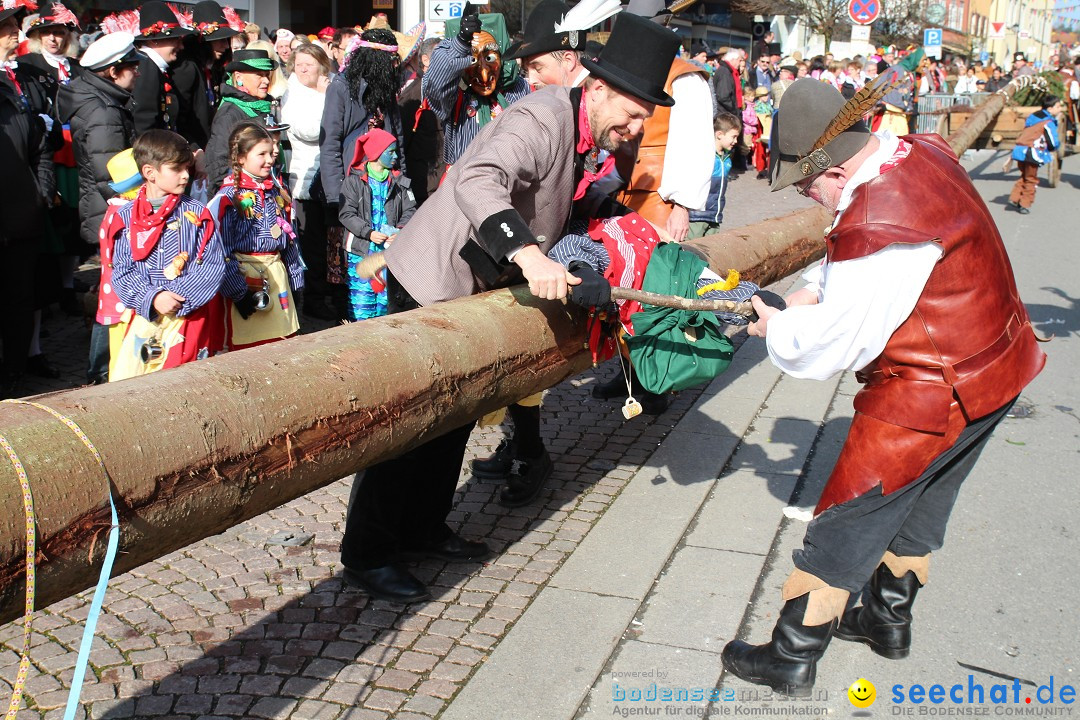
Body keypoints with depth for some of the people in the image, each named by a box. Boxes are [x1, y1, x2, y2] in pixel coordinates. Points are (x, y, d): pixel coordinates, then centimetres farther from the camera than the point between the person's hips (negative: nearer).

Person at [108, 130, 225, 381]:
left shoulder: (196, 214, 1)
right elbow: (122, 272, 1)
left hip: (190, 318, -1)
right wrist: (152, 298, -16)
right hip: (144, 318, 1)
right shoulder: (126, 217, 4)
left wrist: (180, 299, -16)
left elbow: (213, 265, -6)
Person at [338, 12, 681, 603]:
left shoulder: (586, 139, 5)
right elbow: (477, 181, -43)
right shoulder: (542, 119, -26)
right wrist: (527, 254, -54)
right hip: (430, 281, -10)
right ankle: (366, 555, 8)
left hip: (478, 285, 10)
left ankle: (422, 529, 34)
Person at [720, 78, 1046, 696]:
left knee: (849, 517, 1)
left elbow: (834, 342, -22)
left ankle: (792, 657, 13)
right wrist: (816, 289, 5)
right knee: (922, 500, 24)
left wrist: (776, 329, -4)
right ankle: (890, 618, 43)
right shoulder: (921, 153, 0)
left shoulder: (879, 221, -31)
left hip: (933, 392, -10)